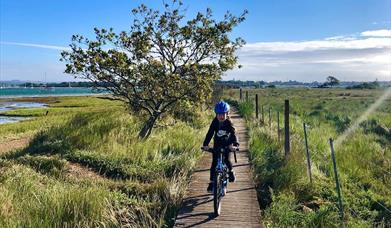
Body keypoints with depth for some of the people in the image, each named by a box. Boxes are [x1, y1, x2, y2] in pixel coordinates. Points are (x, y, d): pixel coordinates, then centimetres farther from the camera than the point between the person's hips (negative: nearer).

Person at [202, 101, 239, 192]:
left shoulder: (229, 123, -19)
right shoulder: (215, 122, -15)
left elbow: (233, 133, -27)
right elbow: (210, 133, -20)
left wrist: (234, 144, -44)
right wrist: (205, 144, -31)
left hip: (227, 144, -2)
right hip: (217, 144, 2)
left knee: (227, 160, -16)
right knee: (214, 163, -4)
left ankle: (231, 171, 19)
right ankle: (211, 182, 3)